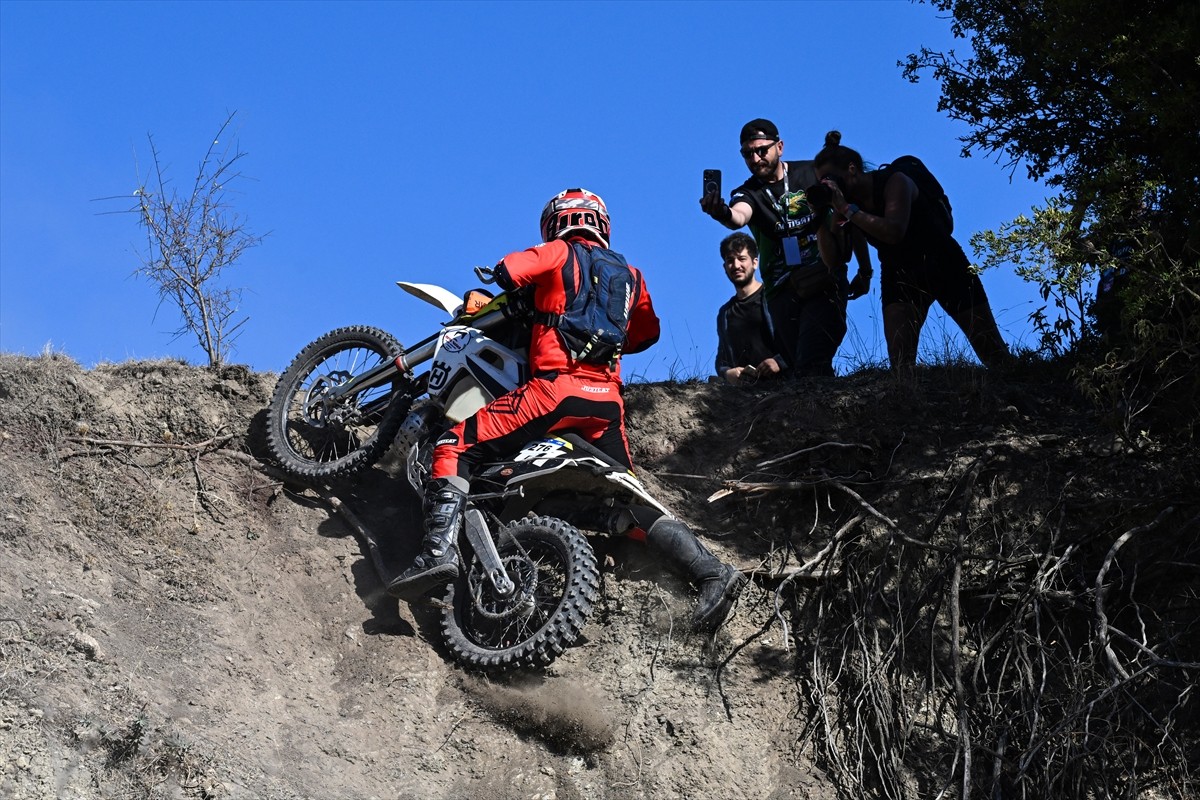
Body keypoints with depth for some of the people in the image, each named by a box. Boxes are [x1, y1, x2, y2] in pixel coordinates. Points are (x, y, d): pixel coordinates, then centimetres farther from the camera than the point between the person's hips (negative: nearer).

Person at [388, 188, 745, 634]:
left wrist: (526, 293, 15)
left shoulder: (561, 253, 8)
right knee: (630, 502, 14)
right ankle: (710, 572, -1)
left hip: (557, 388, -6)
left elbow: (508, 271, -7)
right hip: (608, 400, 6)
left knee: (455, 449, -4)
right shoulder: (630, 275, 23)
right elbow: (646, 333, 33)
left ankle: (439, 550, -24)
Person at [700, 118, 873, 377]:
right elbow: (739, 217, -24)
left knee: (810, 368, -19)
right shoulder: (748, 193, 2)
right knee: (799, 367, 0)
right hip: (783, 291, 2)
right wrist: (723, 214, -48)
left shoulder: (813, 174, 4)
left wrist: (865, 270, 12)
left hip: (825, 283, -2)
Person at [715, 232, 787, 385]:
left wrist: (780, 362, -14)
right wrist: (727, 373, 6)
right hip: (743, 388, 6)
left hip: (783, 381, -6)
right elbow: (721, 358, 28)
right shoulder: (725, 313, 25)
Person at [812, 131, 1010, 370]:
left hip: (945, 267, -4)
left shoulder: (893, 181, -21)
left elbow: (894, 232, -37)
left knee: (994, 354, 0)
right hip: (900, 276, 4)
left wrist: (848, 210, -37)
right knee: (899, 360, -15)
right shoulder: (845, 202, -4)